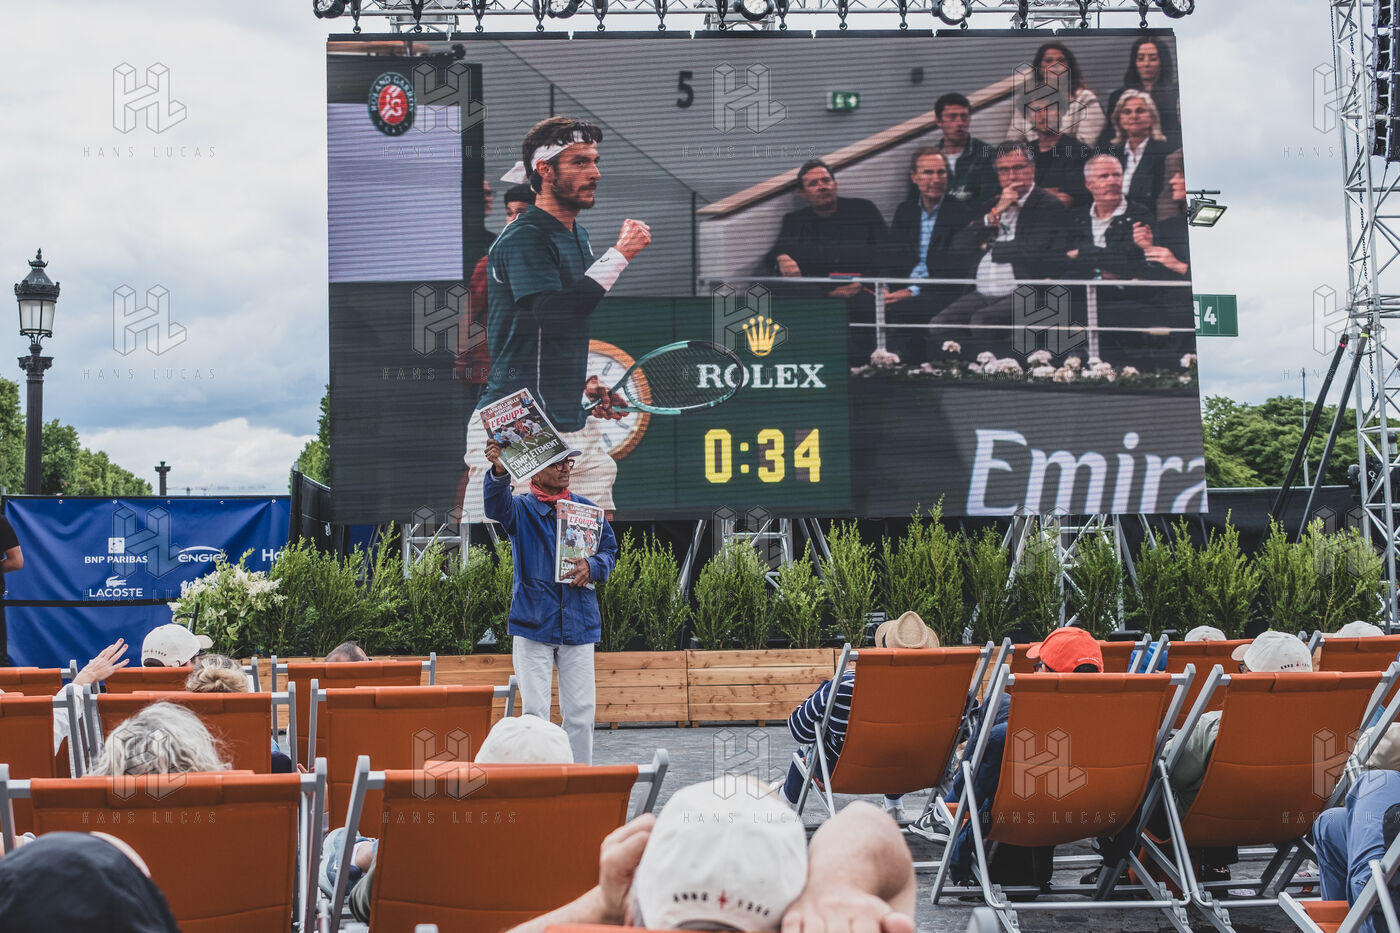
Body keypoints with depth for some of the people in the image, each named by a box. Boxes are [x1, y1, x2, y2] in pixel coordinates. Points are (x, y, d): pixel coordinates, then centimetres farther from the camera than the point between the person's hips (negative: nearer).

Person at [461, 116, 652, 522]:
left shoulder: (576, 233, 15)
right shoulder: (523, 238, -13)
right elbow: (553, 313, -29)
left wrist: (583, 384, 15)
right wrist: (619, 254, -23)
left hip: (573, 425, 9)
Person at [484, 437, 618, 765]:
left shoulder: (587, 509, 10)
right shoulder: (521, 508, 0)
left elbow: (610, 550, 17)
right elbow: (496, 506, -23)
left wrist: (592, 566, -7)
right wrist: (499, 472, -44)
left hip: (578, 623, 3)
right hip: (533, 623, -3)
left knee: (580, 711, 5)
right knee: (535, 710, -3)